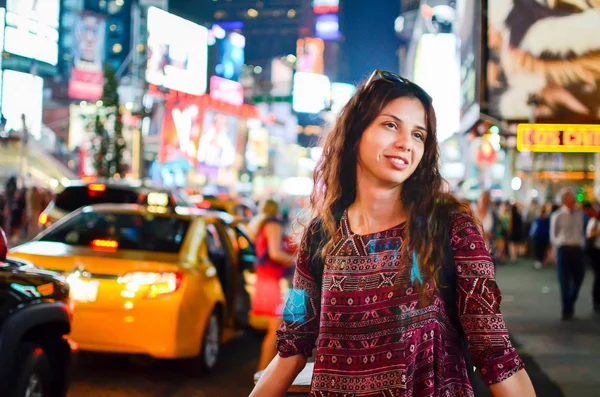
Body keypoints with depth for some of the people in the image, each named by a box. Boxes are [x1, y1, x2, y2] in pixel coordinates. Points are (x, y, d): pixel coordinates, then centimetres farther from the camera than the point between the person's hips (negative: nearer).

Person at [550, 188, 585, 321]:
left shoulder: (579, 214, 10)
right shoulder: (557, 216, -1)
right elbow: (553, 236, 5)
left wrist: (582, 244, 9)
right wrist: (560, 245, -6)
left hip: (577, 249, 4)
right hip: (564, 249, -4)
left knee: (578, 278, 8)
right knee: (564, 281, -1)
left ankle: (571, 304, 32)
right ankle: (566, 310, 8)